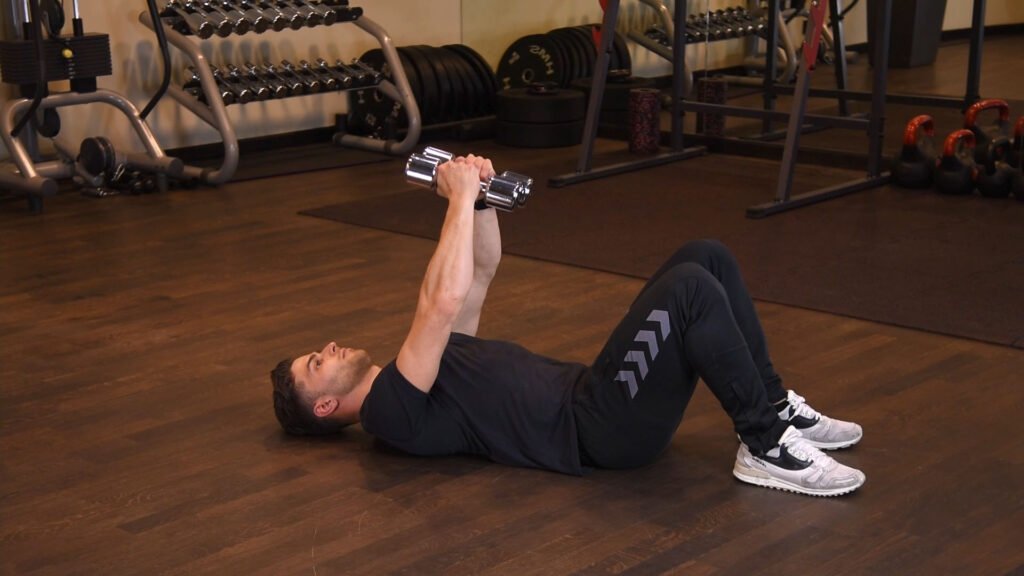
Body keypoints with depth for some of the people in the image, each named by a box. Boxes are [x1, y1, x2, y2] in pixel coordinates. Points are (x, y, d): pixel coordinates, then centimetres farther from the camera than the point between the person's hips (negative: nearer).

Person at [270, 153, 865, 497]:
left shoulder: (415, 372, 26)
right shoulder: (391, 409, -5)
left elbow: (482, 271, 27)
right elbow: (443, 300, -20)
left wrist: (478, 194, 11)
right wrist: (461, 197, -12)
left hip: (594, 394, 10)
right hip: (599, 430, -10)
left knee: (706, 257, 0)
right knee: (689, 288, -28)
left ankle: (777, 407, 5)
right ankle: (767, 447, -16)